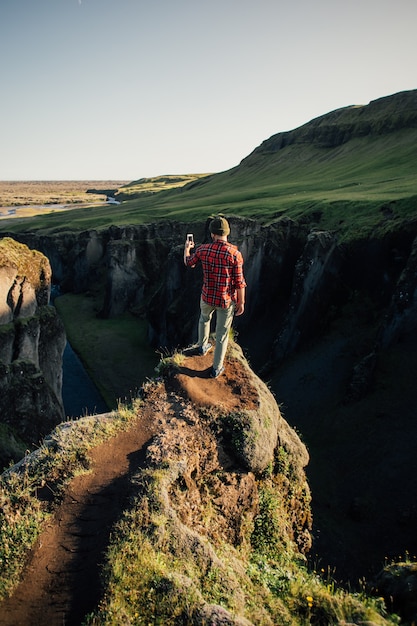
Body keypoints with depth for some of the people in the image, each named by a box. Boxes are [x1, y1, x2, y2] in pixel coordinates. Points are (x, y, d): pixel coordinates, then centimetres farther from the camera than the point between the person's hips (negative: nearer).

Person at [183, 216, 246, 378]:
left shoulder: (203, 249, -10)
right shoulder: (235, 253, -19)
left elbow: (188, 263, 12)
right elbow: (239, 282, -16)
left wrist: (187, 248, 32)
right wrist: (241, 303, -2)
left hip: (207, 297, 3)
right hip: (227, 301, -3)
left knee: (204, 319, 34)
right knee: (222, 334, 13)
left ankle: (202, 346, 55)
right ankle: (216, 369, 25)